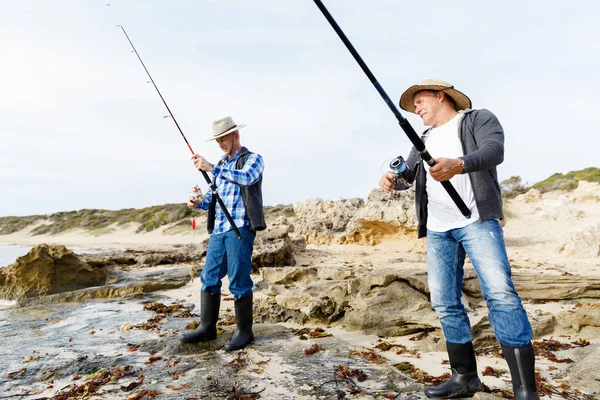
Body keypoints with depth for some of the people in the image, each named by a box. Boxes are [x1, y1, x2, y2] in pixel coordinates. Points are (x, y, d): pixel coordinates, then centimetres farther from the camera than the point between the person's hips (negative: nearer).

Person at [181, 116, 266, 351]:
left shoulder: (253, 159, 1)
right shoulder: (221, 166, 22)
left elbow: (246, 178, -23)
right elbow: (214, 198, 21)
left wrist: (211, 168, -25)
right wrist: (199, 202, -1)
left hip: (240, 228, -7)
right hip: (218, 230, 7)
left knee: (238, 281, -4)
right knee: (209, 278, 8)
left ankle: (244, 331, 9)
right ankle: (207, 328, 19)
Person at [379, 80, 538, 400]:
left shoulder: (479, 119, 7)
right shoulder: (425, 140, 23)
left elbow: (494, 150, -14)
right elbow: (408, 172, 8)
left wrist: (459, 164, -34)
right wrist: (392, 180, -16)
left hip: (477, 220, -5)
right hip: (437, 230, 6)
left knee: (500, 293, -16)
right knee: (445, 303, 4)